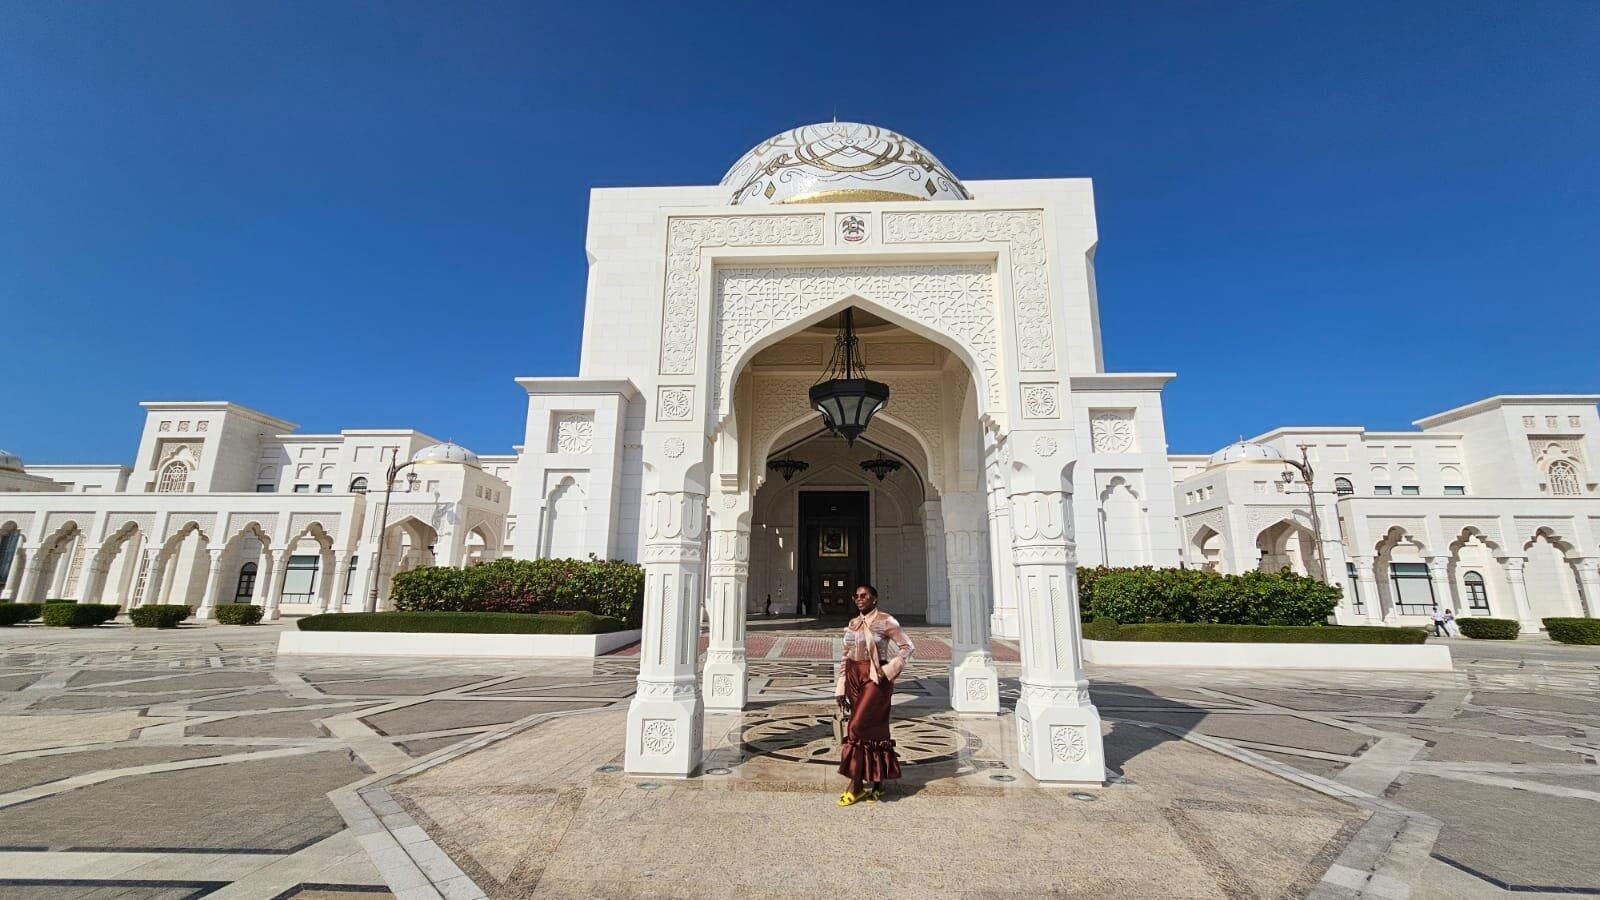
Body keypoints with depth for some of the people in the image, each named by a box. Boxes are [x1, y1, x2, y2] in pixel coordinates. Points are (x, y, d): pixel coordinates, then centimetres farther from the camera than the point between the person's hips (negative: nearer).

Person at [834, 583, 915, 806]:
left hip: (876, 679, -6)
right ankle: (878, 785, 22)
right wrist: (841, 689, 9)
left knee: (858, 728, -10)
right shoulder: (852, 624, 10)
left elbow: (908, 646, -9)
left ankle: (856, 785, 2)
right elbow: (846, 657, 13)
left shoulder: (885, 621, -7)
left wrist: (888, 670, -14)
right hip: (855, 678, 6)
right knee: (874, 730, 13)